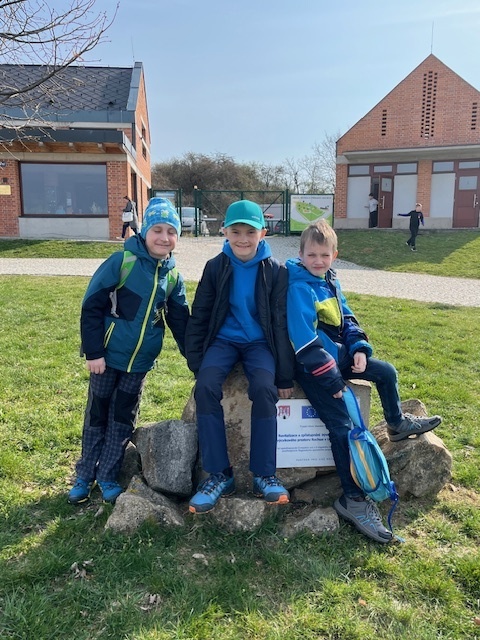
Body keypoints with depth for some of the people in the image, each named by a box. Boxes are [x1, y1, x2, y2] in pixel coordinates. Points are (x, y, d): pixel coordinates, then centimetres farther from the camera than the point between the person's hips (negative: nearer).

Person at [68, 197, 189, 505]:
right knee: (97, 414, 10)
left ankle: (108, 477, 27)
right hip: (109, 355, -3)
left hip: (141, 361, 4)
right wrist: (94, 352, -15)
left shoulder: (173, 276, 1)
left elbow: (180, 322, 7)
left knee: (124, 418, 12)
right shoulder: (122, 262, -14)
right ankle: (85, 476, 27)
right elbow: (92, 306, -13)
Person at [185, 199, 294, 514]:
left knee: (264, 389, -30)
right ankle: (219, 474, -15)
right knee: (206, 387, -27)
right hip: (224, 340, 1)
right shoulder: (216, 267, -1)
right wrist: (196, 363, -3)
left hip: (259, 342, -1)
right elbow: (199, 316, 3)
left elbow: (281, 322, -2)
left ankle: (265, 475, -14)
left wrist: (286, 376, -5)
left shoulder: (275, 270, -4)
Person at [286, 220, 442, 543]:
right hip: (313, 366, -9)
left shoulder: (330, 280, 8)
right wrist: (330, 377, -24)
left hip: (338, 354, 9)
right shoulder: (299, 288, -20)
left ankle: (398, 424, 37)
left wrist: (359, 347, -1)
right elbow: (305, 340, -25)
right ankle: (353, 499, -4)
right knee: (341, 425, -13)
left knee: (387, 371, 11)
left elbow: (347, 318, 15)